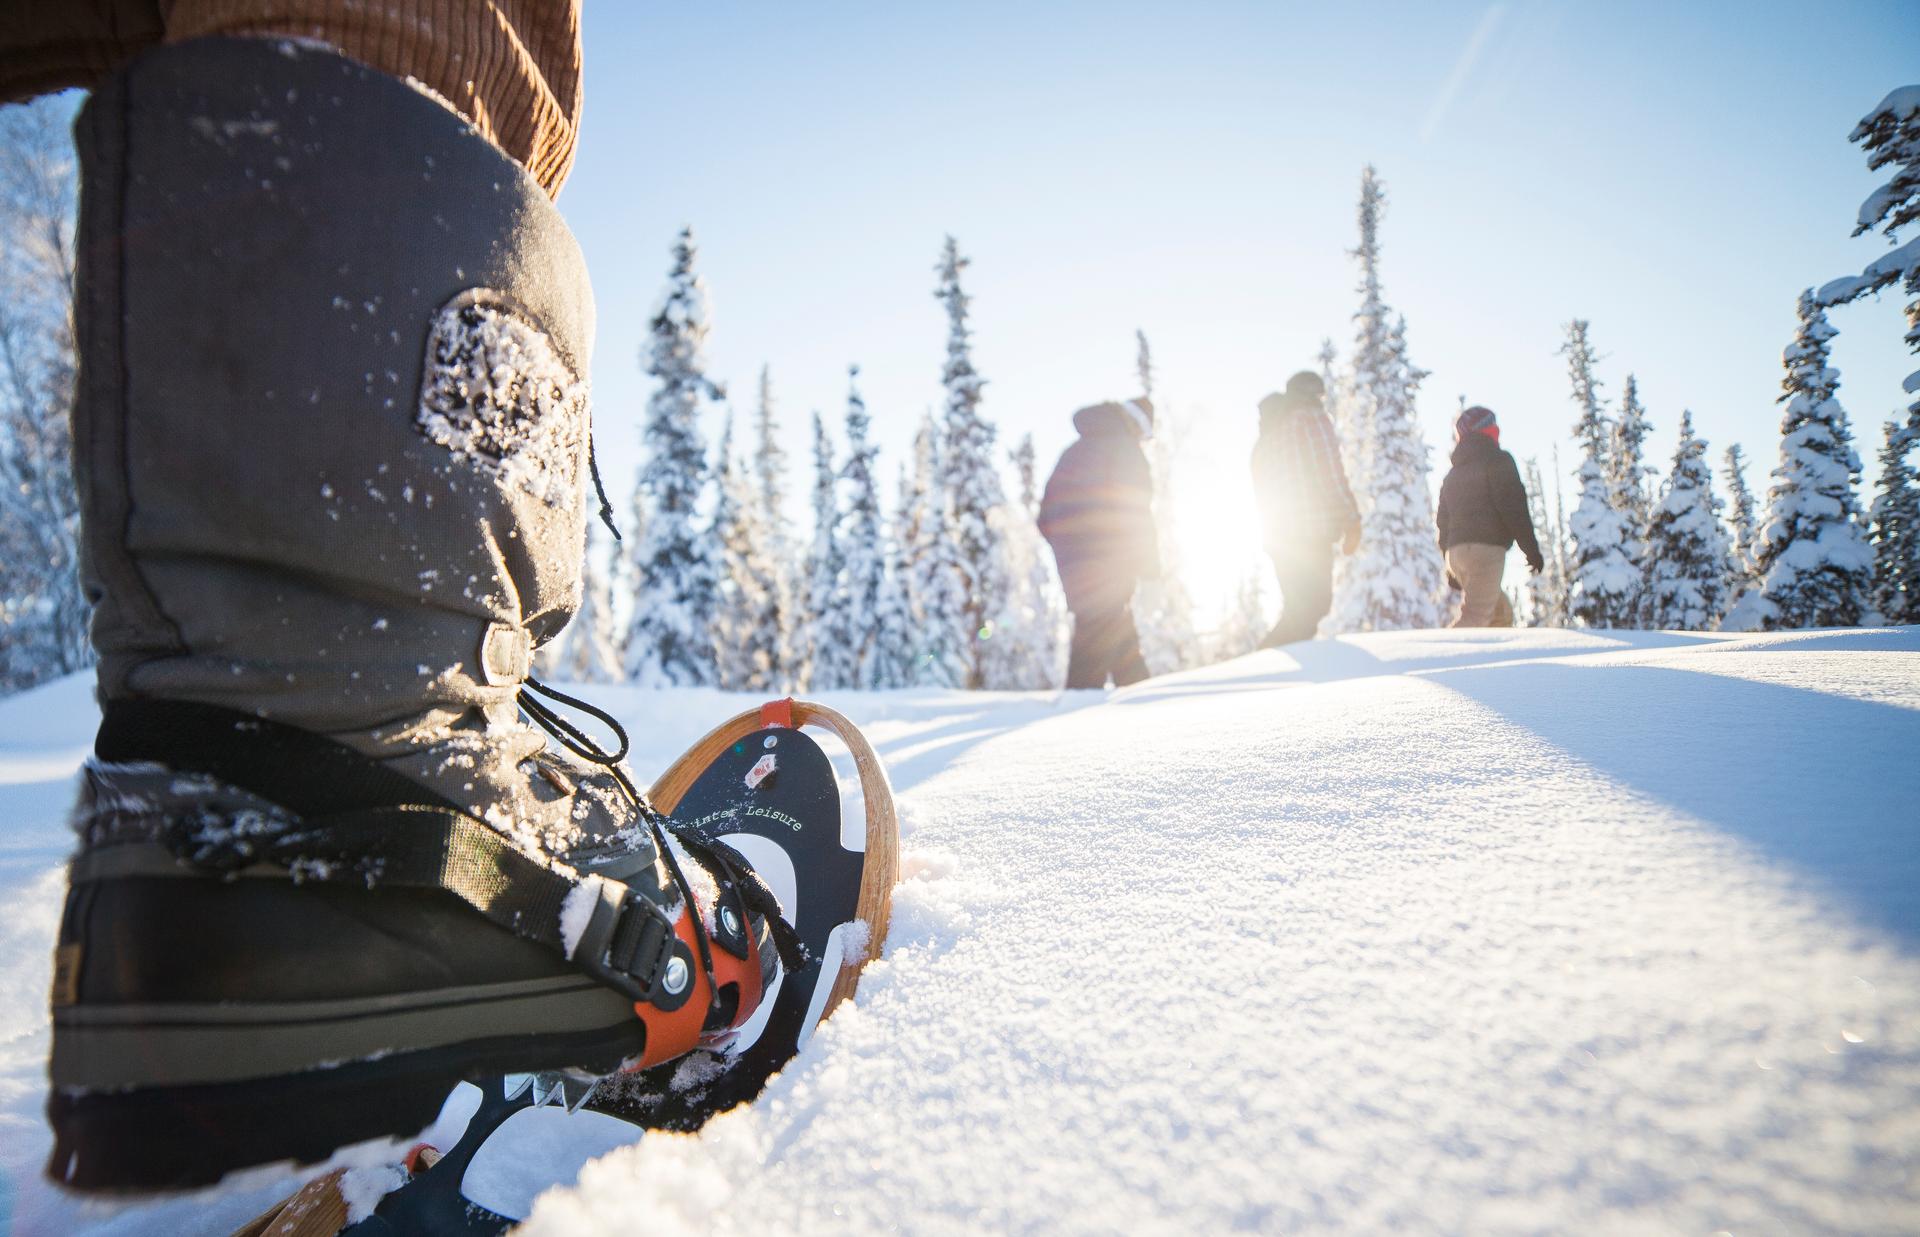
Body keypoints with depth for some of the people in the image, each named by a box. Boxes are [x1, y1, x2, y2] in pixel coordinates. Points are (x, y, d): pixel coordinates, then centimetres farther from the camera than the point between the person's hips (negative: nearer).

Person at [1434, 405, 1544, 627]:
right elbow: (1513, 507, -9)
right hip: (1486, 548, -8)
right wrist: (1531, 548, -5)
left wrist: (1451, 568, 27)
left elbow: (1443, 519, 23)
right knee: (1475, 617, -15)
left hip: (1455, 552, 8)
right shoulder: (1497, 460, 1)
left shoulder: (1453, 473, 23)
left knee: (1502, 612, 17)